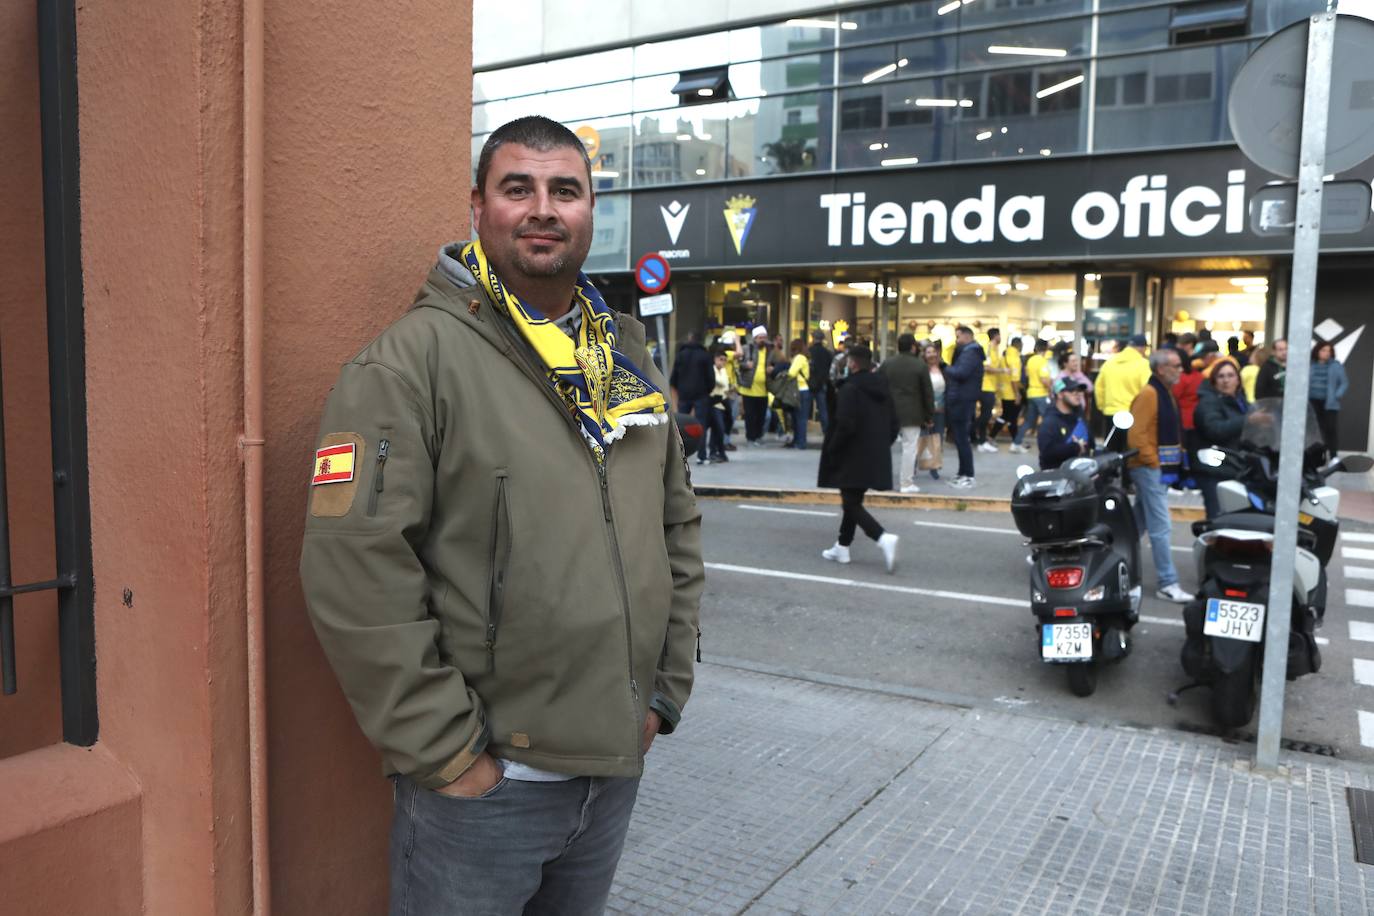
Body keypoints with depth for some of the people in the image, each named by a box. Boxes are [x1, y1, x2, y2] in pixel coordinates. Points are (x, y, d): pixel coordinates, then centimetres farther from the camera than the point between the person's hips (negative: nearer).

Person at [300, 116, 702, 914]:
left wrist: (665, 691, 7)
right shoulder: (414, 359, -13)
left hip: (617, 767, 6)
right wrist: (445, 750, -16)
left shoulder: (629, 363, 8)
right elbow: (357, 570, -19)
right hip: (482, 784, -6)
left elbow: (680, 532, 13)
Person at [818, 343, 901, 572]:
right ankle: (842, 547, 25)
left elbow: (844, 426, -21)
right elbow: (894, 424, 12)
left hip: (853, 457, -8)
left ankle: (883, 538, -22)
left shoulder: (849, 389, -15)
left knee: (851, 504, -2)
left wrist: (831, 451, -8)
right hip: (876, 457, 8)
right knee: (853, 501, 19)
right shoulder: (882, 388, 9)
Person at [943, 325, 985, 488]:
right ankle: (963, 473, 20)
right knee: (960, 438, 13)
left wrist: (948, 369, -11)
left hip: (962, 400, -10)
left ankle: (968, 476, -4)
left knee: (961, 439, -8)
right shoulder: (965, 352, 19)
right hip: (959, 400, 10)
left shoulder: (970, 353, -14)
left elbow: (961, 372, -27)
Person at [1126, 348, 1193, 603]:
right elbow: (1136, 434, -21)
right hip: (1150, 468, -10)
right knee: (1160, 527, -9)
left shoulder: (1166, 392, 16)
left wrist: (1173, 461, 14)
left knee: (1140, 522, 15)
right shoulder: (1149, 393, -14)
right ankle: (1168, 583, -8)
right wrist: (1154, 463, -18)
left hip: (1161, 467, 10)